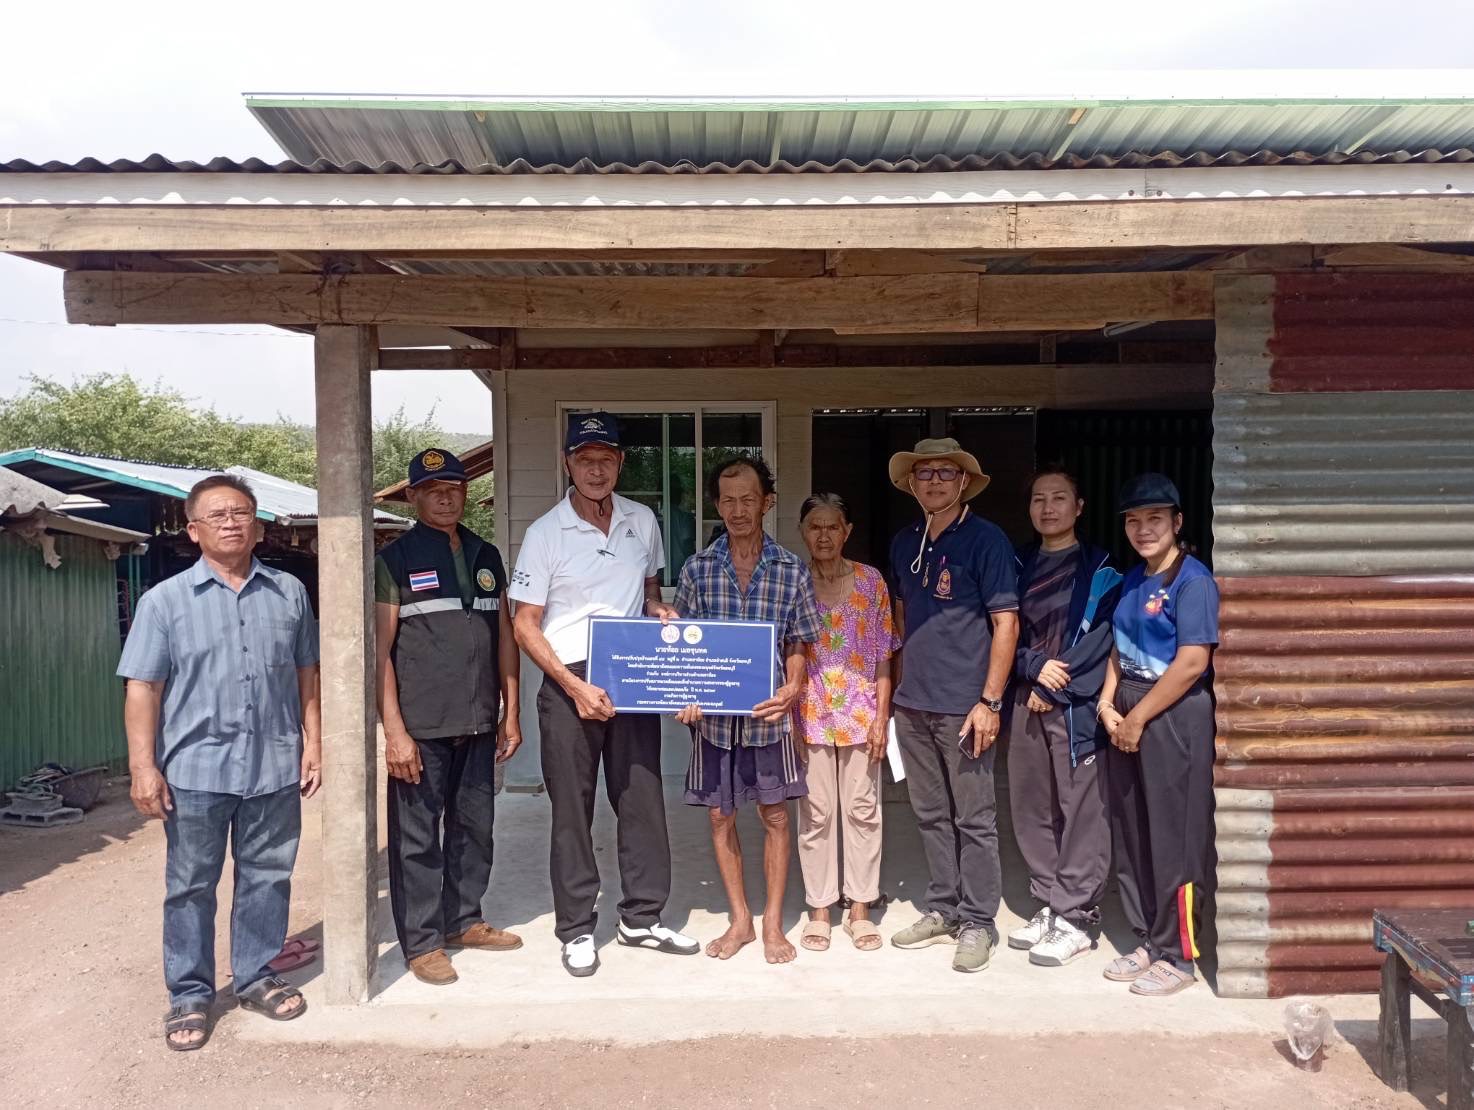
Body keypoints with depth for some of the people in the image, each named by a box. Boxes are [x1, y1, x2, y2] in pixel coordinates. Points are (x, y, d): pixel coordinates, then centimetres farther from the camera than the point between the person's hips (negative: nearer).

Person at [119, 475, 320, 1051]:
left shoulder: (289, 593, 6)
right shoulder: (165, 600, -1)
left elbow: (306, 675, 11)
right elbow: (142, 687, -3)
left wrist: (313, 743, 6)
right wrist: (143, 766, -9)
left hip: (274, 767, 2)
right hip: (196, 770, -2)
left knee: (267, 877, 12)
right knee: (190, 885, 8)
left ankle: (256, 977, 28)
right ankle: (190, 996, 22)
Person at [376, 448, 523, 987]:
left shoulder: (486, 556, 12)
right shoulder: (396, 559, -3)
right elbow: (380, 648, -7)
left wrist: (510, 713, 11)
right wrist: (394, 729, -13)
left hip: (478, 723, 5)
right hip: (421, 726, -5)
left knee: (475, 827, 14)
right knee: (417, 837, 2)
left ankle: (465, 921, 30)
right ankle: (421, 942, 15)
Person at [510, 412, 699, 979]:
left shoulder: (643, 522, 5)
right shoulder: (545, 533, -6)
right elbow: (525, 625, -6)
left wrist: (660, 610, -3)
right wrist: (575, 686, -16)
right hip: (568, 683, -3)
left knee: (643, 800, 9)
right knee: (572, 810, 5)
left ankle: (641, 919, 24)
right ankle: (577, 930, 19)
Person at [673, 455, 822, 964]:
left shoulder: (792, 570, -2)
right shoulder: (697, 568, -1)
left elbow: (798, 645, 3)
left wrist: (793, 688, -15)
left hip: (768, 713, -1)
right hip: (712, 714, 1)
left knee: (774, 815, 7)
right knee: (721, 816, 10)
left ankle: (773, 923, 23)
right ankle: (740, 920, 27)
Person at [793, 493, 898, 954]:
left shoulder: (871, 581, 2)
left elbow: (883, 657, 3)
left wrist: (882, 717, -3)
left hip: (860, 712, 1)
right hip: (810, 714, 0)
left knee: (862, 810, 7)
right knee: (815, 813, 6)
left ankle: (860, 908, 19)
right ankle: (819, 908, 19)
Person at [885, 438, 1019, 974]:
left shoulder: (985, 539, -7)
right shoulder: (904, 543, 10)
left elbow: (1006, 622, -10)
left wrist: (990, 700, -14)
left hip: (963, 705, -6)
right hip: (912, 704, 6)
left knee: (974, 819, 3)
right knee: (931, 815, 15)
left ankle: (977, 922, 16)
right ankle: (941, 909, 28)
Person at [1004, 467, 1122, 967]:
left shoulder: (1100, 571, -1)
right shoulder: (1019, 566, 14)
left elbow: (1102, 641, -9)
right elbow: (1009, 633, 11)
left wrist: (1055, 687, -11)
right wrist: (1037, 667, -7)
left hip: (1075, 706, -5)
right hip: (1026, 701, 5)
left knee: (1080, 811, -3)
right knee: (1032, 810, 10)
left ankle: (1075, 918, 6)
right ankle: (1048, 906, 22)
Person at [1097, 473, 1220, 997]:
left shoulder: (1193, 581, -12)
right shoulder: (1132, 580, 13)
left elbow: (1192, 663, -18)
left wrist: (1137, 718, -15)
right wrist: (1107, 704, 0)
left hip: (1173, 718, -8)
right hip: (1127, 719, 8)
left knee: (1173, 840, 0)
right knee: (1131, 836, 13)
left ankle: (1176, 956, 12)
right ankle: (1147, 941, 26)